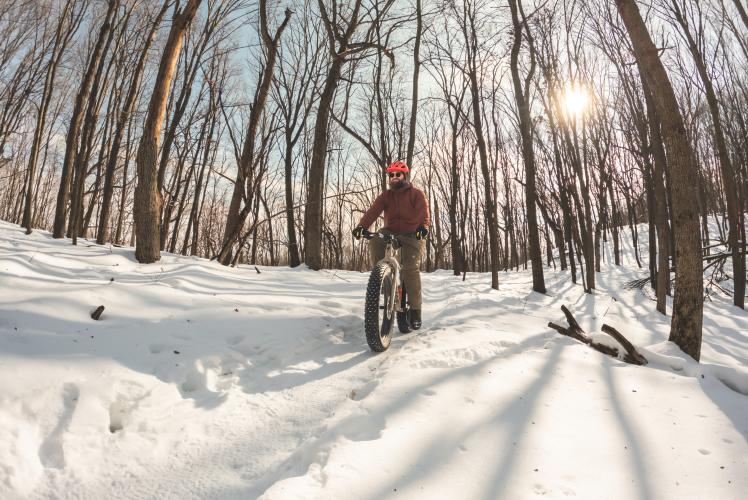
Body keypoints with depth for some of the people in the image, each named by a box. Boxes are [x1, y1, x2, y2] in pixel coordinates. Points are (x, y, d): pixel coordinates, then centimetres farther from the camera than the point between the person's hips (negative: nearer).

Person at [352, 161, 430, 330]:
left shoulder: (417, 194, 1)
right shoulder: (385, 196, 7)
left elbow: (423, 211, -18)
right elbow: (373, 211, -11)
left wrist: (423, 226, -41)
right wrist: (362, 226, -31)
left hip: (412, 235, -3)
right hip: (390, 233, 3)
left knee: (411, 268, -22)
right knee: (374, 241, -29)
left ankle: (415, 310, -10)